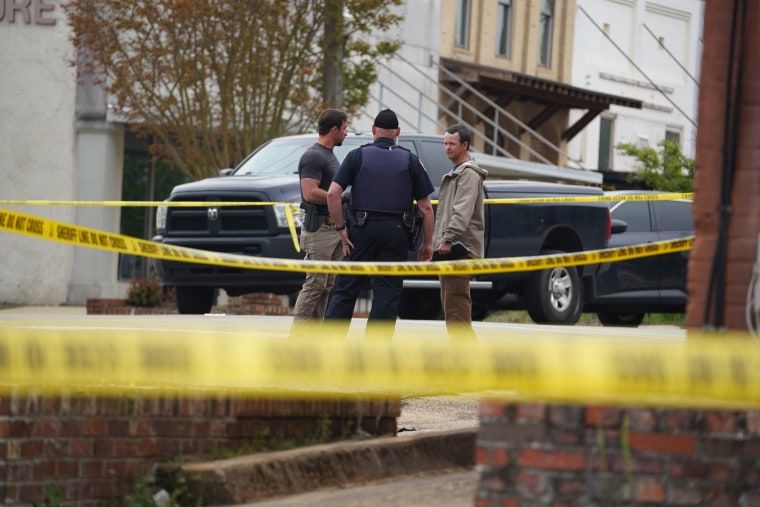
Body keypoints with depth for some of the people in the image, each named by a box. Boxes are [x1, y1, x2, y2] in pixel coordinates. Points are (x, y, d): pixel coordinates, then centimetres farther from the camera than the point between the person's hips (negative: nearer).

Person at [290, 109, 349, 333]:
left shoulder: (330, 155, 18)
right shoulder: (313, 156, -14)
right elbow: (310, 193, -23)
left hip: (334, 228, 10)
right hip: (319, 228, -10)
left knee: (327, 285, 9)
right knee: (315, 284, -10)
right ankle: (298, 335, -8)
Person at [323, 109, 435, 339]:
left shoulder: (358, 156, 2)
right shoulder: (410, 160, 4)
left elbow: (333, 193, -8)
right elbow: (425, 207, 2)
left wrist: (341, 228, -1)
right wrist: (427, 243, 8)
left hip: (363, 228, 0)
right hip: (396, 232, 0)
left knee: (345, 288, 6)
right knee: (387, 294, 3)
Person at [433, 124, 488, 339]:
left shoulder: (469, 174, -9)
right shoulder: (452, 174, 24)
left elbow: (463, 212, -20)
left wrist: (448, 239, -28)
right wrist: (437, 241, 21)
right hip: (448, 249, 11)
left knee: (456, 301, -15)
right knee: (449, 303, 11)